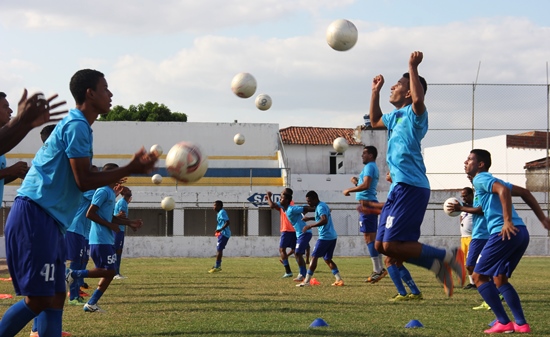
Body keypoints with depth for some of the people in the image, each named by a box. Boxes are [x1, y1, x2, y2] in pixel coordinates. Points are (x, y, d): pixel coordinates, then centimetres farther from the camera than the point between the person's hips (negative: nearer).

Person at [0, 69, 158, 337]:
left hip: (47, 219, 11)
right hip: (34, 216, -11)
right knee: (37, 300, -12)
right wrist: (131, 169, -9)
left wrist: (132, 167, 19)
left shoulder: (75, 124, 20)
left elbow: (82, 177, 22)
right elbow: (83, 181, -15)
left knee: (55, 298, 8)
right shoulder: (77, 125, -11)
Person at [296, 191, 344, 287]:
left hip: (325, 237, -10)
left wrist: (310, 226, -26)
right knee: (327, 259, 15)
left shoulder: (320, 207, -14)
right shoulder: (322, 205, 17)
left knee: (314, 257, -5)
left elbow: (324, 220, -29)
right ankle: (339, 280, 9)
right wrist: (310, 218, 26)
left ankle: (306, 281, -6)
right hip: (332, 237, 10)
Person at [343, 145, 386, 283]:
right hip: (370, 203, 11)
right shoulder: (372, 167, 21)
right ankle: (380, 268, 14)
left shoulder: (369, 166, -11)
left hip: (366, 203, -11)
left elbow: (365, 185, -24)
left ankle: (377, 270, -14)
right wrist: (356, 182, 16)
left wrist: (349, 190, -15)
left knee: (369, 237, -11)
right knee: (372, 237, 13)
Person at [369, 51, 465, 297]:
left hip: (411, 187, -9)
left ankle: (448, 257, -2)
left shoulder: (414, 113, -7)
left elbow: (419, 98, -32)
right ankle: (439, 266, 13)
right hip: (399, 188, 9)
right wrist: (376, 91, 33)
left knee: (392, 245, -15)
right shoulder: (395, 116, 19)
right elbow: (375, 121, 39)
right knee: (381, 245, 7)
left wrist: (413, 68, -26)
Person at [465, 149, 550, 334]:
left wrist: (507, 221, -24)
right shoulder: (492, 181, 27)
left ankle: (504, 323, -7)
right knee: (499, 279, 18)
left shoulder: (480, 179, 0)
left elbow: (503, 190, -18)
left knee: (479, 276, -2)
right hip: (521, 232, 9)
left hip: (504, 233, -9)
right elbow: (524, 192, 29)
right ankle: (522, 324, 10)